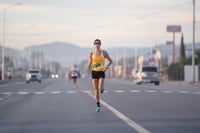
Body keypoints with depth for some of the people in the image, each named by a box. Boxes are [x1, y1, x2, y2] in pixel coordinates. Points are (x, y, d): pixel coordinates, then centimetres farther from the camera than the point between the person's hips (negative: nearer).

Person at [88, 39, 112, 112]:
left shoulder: (104, 52, 1)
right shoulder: (91, 54, 2)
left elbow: (110, 61, 11)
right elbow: (89, 66, 2)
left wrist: (106, 67, -5)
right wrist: (90, 61, -19)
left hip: (101, 72, -1)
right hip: (94, 72, 1)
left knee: (100, 89, -17)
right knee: (96, 90, 3)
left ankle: (102, 88, 22)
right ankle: (98, 105, 14)